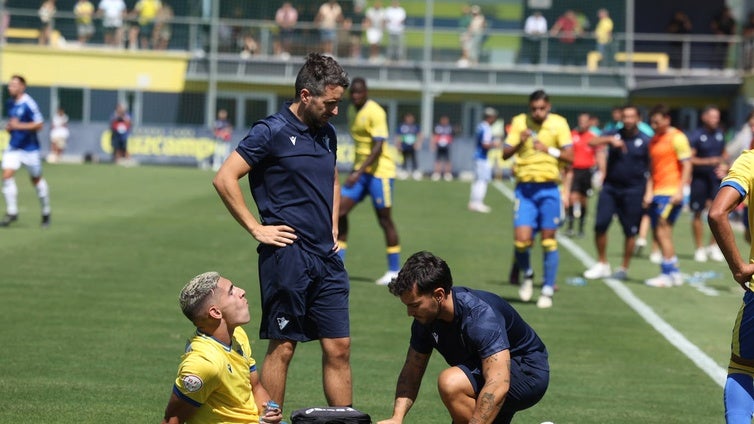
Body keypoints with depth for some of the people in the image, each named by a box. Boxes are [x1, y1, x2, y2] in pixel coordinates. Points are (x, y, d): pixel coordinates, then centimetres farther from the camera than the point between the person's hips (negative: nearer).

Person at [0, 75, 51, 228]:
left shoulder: (28, 104, -17)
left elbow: (39, 124, -19)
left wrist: (19, 126, -25)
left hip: (29, 147, -6)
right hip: (14, 146, 6)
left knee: (37, 180, 7)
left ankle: (46, 212, 24)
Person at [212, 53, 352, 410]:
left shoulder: (327, 133, 13)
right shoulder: (271, 132, -9)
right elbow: (224, 179, -13)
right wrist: (256, 229, -11)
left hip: (326, 259, 7)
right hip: (287, 256, -7)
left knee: (338, 348, 5)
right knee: (283, 346, -1)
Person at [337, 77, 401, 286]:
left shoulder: (375, 112, -17)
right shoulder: (352, 111, 10)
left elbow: (378, 147, -24)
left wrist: (358, 172, -31)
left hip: (380, 171, -8)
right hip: (360, 171, 8)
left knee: (384, 219, -1)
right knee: (340, 210, -4)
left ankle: (394, 271, 9)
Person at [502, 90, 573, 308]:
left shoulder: (559, 124, 0)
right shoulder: (520, 122, 3)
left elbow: (570, 157, -4)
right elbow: (505, 153, 2)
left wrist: (549, 150, -19)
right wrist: (520, 143, -16)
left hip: (548, 189, -1)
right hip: (525, 188, 1)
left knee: (549, 240, 1)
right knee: (521, 239, -10)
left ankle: (548, 290, 10)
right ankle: (527, 275, 20)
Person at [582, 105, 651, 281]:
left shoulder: (645, 141, -2)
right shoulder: (614, 135, 5)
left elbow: (652, 167, 1)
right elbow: (592, 142, -8)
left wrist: (649, 193, -6)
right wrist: (610, 140, -25)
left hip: (633, 191, -2)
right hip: (610, 187, 2)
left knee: (630, 231, 1)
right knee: (600, 225, -4)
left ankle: (624, 268, 14)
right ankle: (602, 265, 11)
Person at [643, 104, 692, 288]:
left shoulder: (677, 138, -7)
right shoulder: (654, 140, 16)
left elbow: (687, 166, -11)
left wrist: (680, 191, -18)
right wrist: (649, 192, 11)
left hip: (670, 194, -8)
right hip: (657, 193, 8)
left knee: (663, 231, -10)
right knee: (658, 234, 8)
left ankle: (667, 275, -5)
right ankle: (674, 272, 16)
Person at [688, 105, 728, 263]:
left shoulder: (720, 134, 9)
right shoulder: (696, 136, -9)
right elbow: (689, 159, -13)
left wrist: (724, 165, 3)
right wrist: (708, 161, -19)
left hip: (716, 177, 4)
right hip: (700, 177, -4)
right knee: (697, 213, 3)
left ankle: (713, 246, 13)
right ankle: (699, 249, 14)